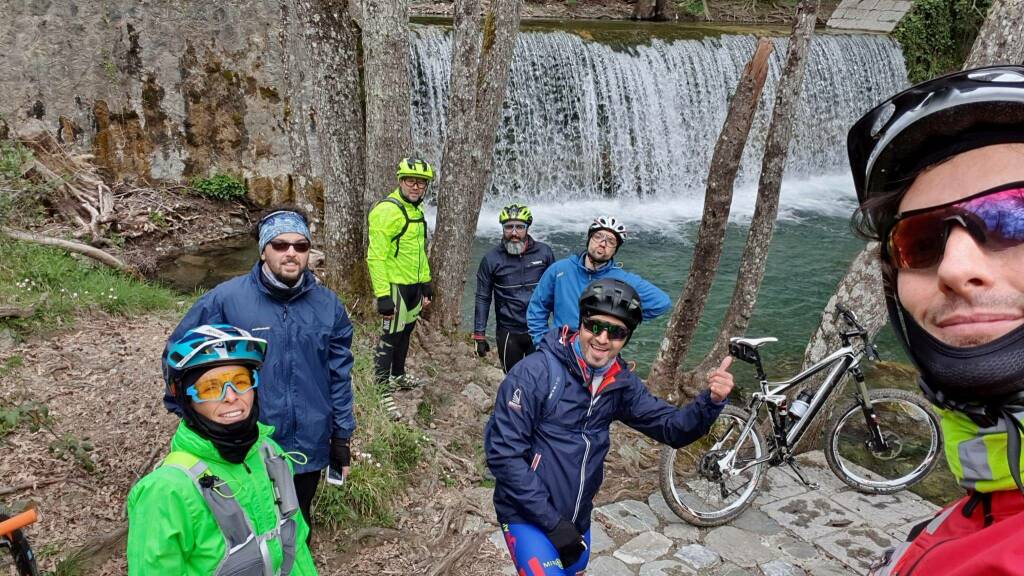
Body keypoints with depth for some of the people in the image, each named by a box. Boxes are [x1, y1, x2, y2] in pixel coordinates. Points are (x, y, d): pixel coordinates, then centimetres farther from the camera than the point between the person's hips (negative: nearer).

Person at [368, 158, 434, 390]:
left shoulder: (416, 211, 12)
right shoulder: (387, 210, -18)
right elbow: (376, 257, -22)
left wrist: (426, 284, 18)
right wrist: (382, 295, -26)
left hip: (413, 285, 9)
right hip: (395, 286, -9)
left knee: (406, 329, 19)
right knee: (392, 333, -3)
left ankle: (398, 375, 35)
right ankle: (381, 383, 9)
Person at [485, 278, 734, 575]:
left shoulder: (621, 384, -4)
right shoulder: (534, 373, -21)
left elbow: (672, 427, 0)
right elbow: (504, 453, -22)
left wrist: (711, 401, -21)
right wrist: (552, 522, -20)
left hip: (577, 519, 6)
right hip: (528, 515, -6)